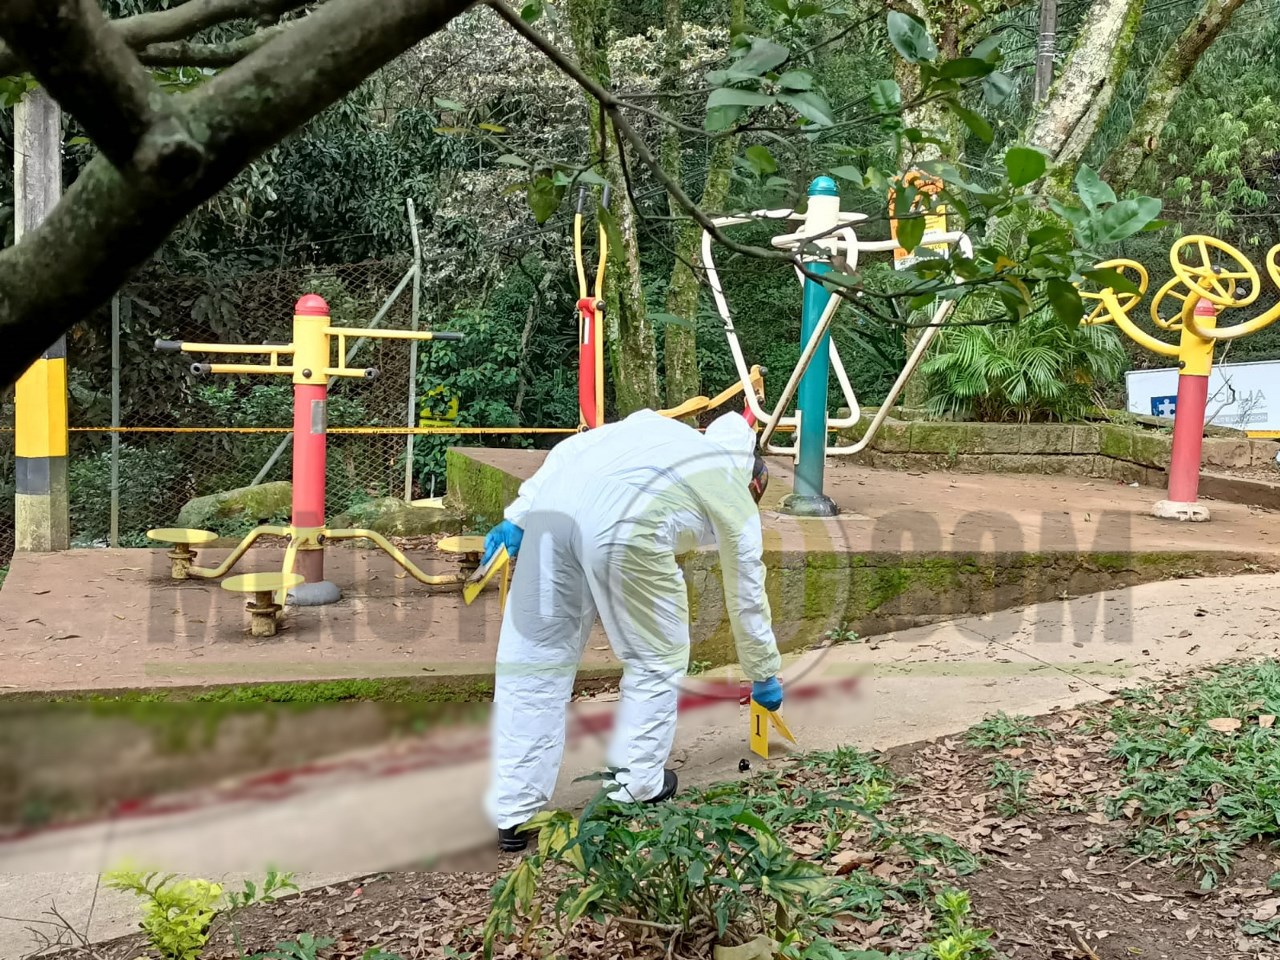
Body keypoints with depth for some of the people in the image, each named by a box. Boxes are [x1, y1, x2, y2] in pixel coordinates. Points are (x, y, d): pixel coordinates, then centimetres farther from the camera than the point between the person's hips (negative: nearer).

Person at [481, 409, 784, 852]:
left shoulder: (660, 428, 36)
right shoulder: (738, 499, 26)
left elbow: (570, 450, 22)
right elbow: (747, 601, 34)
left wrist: (518, 516, 18)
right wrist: (764, 677, 47)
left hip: (552, 503, 5)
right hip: (623, 527, -4)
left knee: (534, 656, 13)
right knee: (655, 660, 21)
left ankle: (515, 815, 17)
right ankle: (637, 786, 30)